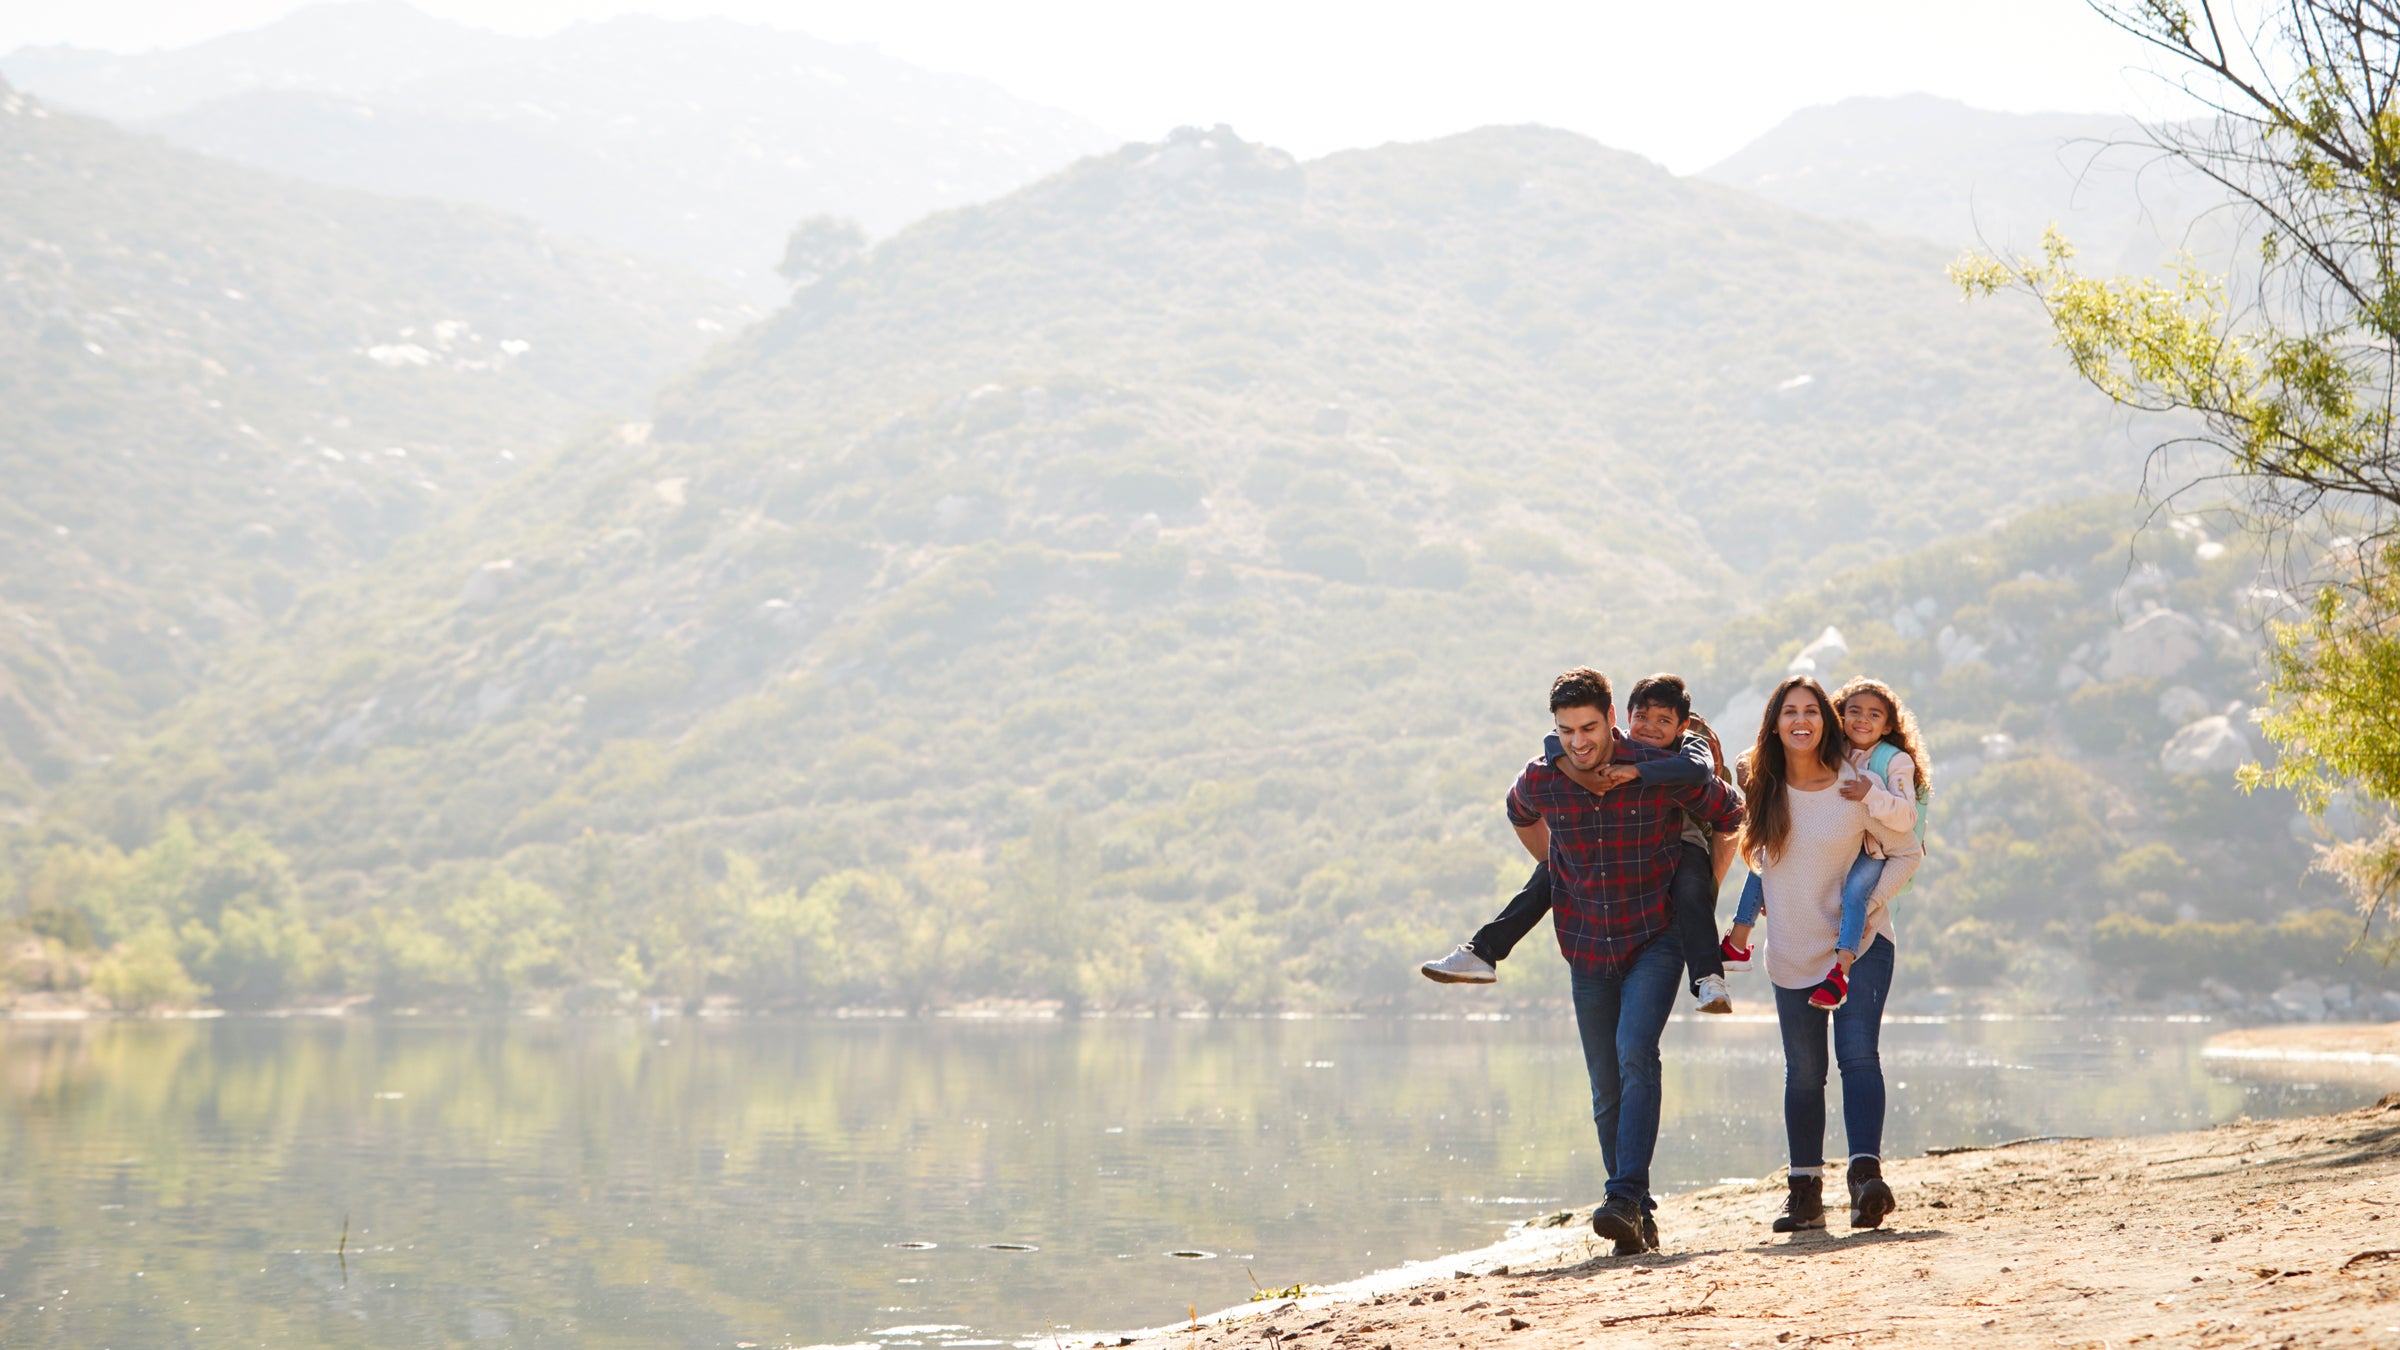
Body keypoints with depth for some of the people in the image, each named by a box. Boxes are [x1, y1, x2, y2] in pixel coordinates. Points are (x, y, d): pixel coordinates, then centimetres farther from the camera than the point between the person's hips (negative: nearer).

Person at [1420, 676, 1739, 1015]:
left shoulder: (1692, 744, -15)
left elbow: (1699, 767, -41)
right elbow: (1555, 741, -16)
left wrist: (1636, 771, -45)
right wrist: (1577, 772, -39)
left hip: (1680, 846, -4)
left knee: (1691, 889, -37)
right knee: (1551, 871, -5)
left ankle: (1708, 981, -46)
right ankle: (1481, 953, -4)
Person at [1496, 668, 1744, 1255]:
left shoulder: (1661, 772, -15)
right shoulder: (1540, 782, -7)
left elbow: (1731, 813, 3)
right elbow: (1521, 816, 21)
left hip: (1655, 941, -3)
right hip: (1587, 949, 4)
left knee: (1636, 1057, -24)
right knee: (1606, 1090, 5)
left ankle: (1626, 1199, -28)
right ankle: (1639, 1219, 15)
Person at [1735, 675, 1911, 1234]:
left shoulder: (1855, 785, -11)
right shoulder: (1760, 787, -2)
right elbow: (1751, 844, 19)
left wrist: (1871, 903, -11)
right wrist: (1753, 905, 8)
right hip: (1792, 951, 3)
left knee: (1858, 1053, -19)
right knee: (1803, 1073, 6)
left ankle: (1866, 1172, -28)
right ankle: (1806, 1192, 14)